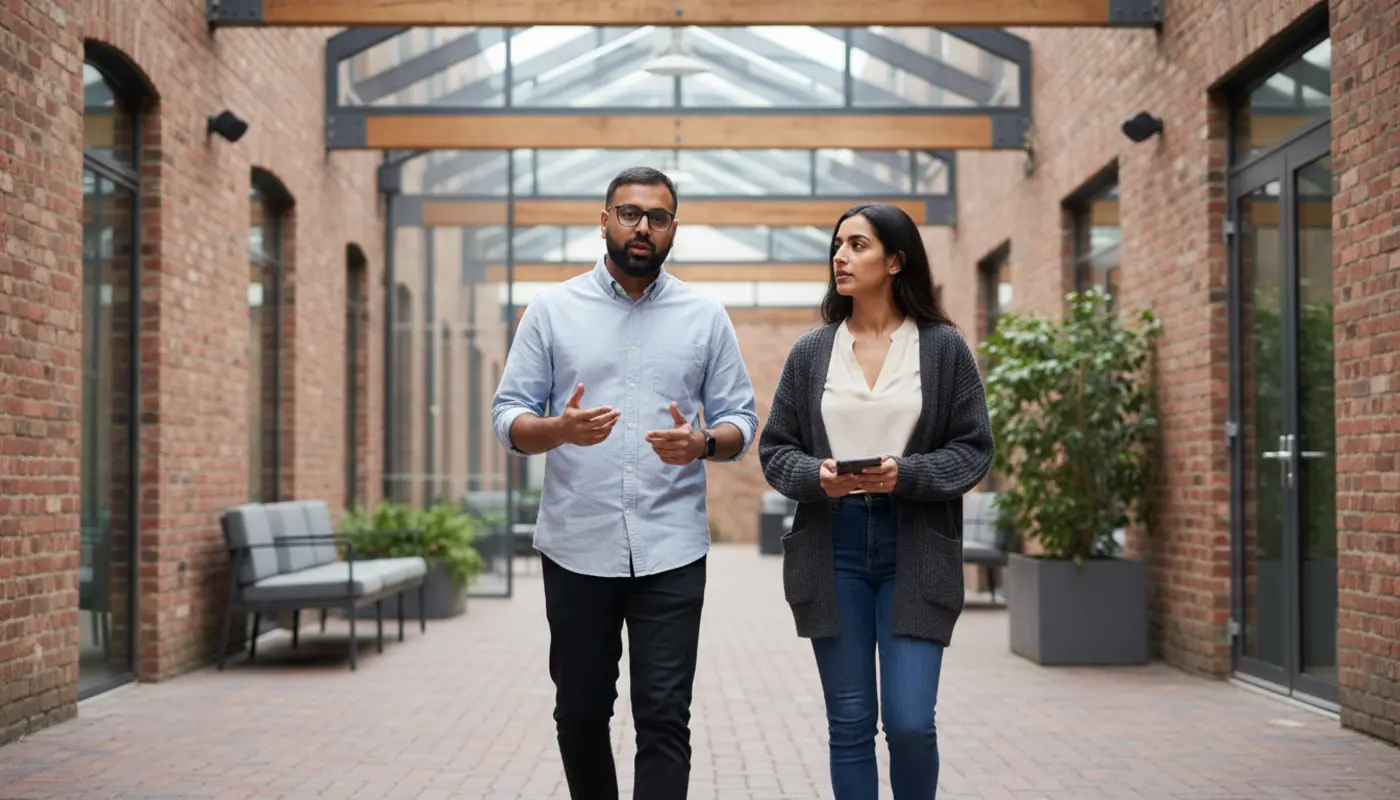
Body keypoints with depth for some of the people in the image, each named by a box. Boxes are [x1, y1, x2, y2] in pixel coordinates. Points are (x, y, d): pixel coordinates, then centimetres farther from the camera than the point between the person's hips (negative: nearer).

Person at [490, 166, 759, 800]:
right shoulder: (551, 309, 5)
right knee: (580, 712, 11)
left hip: (671, 551, 0)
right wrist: (561, 428, -19)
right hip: (576, 548, 1)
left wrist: (703, 443, -15)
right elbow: (508, 417, 2)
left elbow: (740, 419, 8)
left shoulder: (705, 317, 7)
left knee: (664, 718, -3)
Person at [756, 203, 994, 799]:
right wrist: (815, 476, -13)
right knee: (849, 726, 6)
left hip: (914, 549, -2)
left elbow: (974, 448, 1)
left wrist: (905, 475, -16)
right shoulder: (810, 352, 7)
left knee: (911, 724, -6)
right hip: (832, 548, 2)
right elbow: (775, 448, 8)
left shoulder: (944, 347, 2)